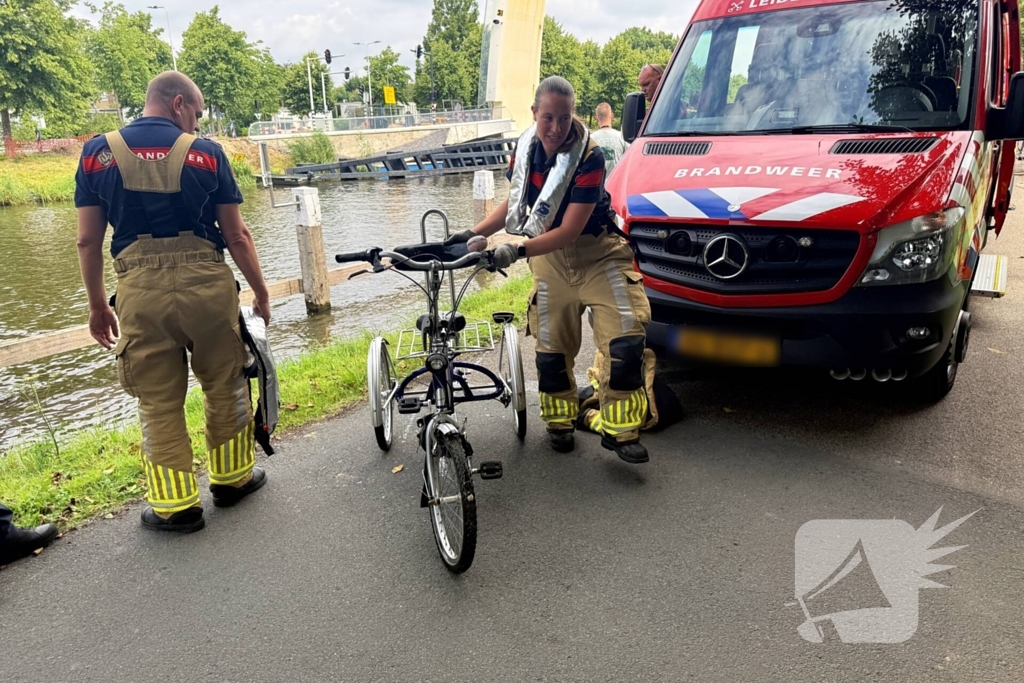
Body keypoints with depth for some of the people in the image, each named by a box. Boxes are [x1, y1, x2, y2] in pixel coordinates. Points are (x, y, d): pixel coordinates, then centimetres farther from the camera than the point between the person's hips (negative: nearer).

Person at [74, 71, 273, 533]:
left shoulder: (97, 152, 5)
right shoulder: (205, 152, 1)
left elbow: (88, 241, 5)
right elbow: (236, 236, 0)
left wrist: (97, 305, 15)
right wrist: (261, 293, 11)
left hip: (140, 290, 1)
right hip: (207, 284, -1)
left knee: (158, 400, 11)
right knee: (224, 384, 17)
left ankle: (175, 504, 19)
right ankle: (232, 477, 30)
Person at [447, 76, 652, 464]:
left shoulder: (589, 157, -22)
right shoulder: (526, 149, -5)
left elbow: (570, 230, -26)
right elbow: (514, 204, 9)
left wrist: (517, 250, -34)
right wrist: (473, 234, -1)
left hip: (596, 253, -4)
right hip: (549, 258, 4)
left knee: (626, 336, -16)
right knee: (551, 344, 8)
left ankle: (619, 431, -5)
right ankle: (560, 421, 28)